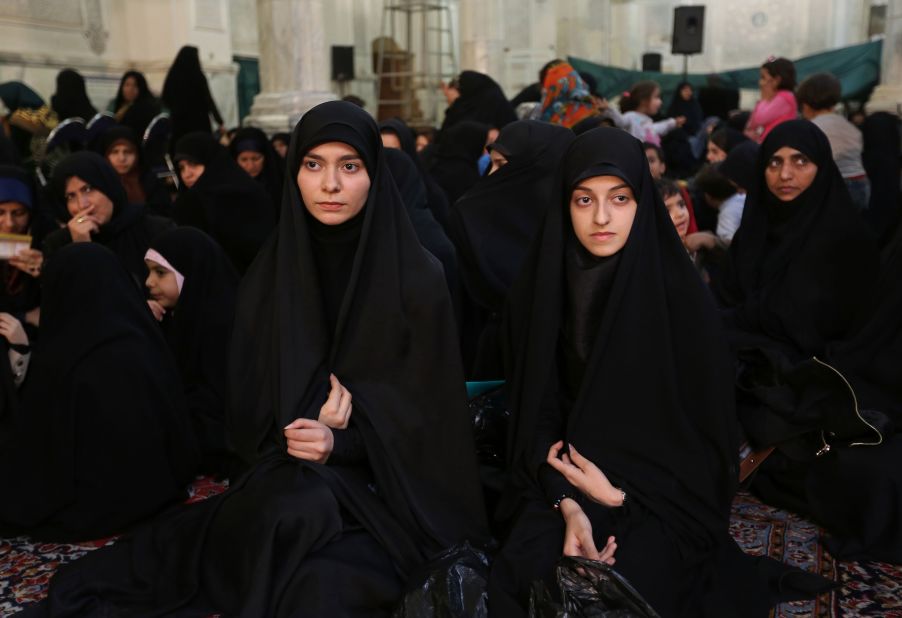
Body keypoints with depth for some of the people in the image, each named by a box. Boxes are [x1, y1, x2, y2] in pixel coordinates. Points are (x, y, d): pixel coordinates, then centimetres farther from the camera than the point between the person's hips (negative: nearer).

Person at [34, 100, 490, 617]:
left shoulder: (418, 278, -8)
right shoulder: (271, 273, 1)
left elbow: (426, 414, -6)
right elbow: (251, 405, 4)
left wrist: (341, 443, -23)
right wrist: (310, 419, -17)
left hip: (392, 478, -2)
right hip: (292, 474, 2)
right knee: (295, 517, -33)